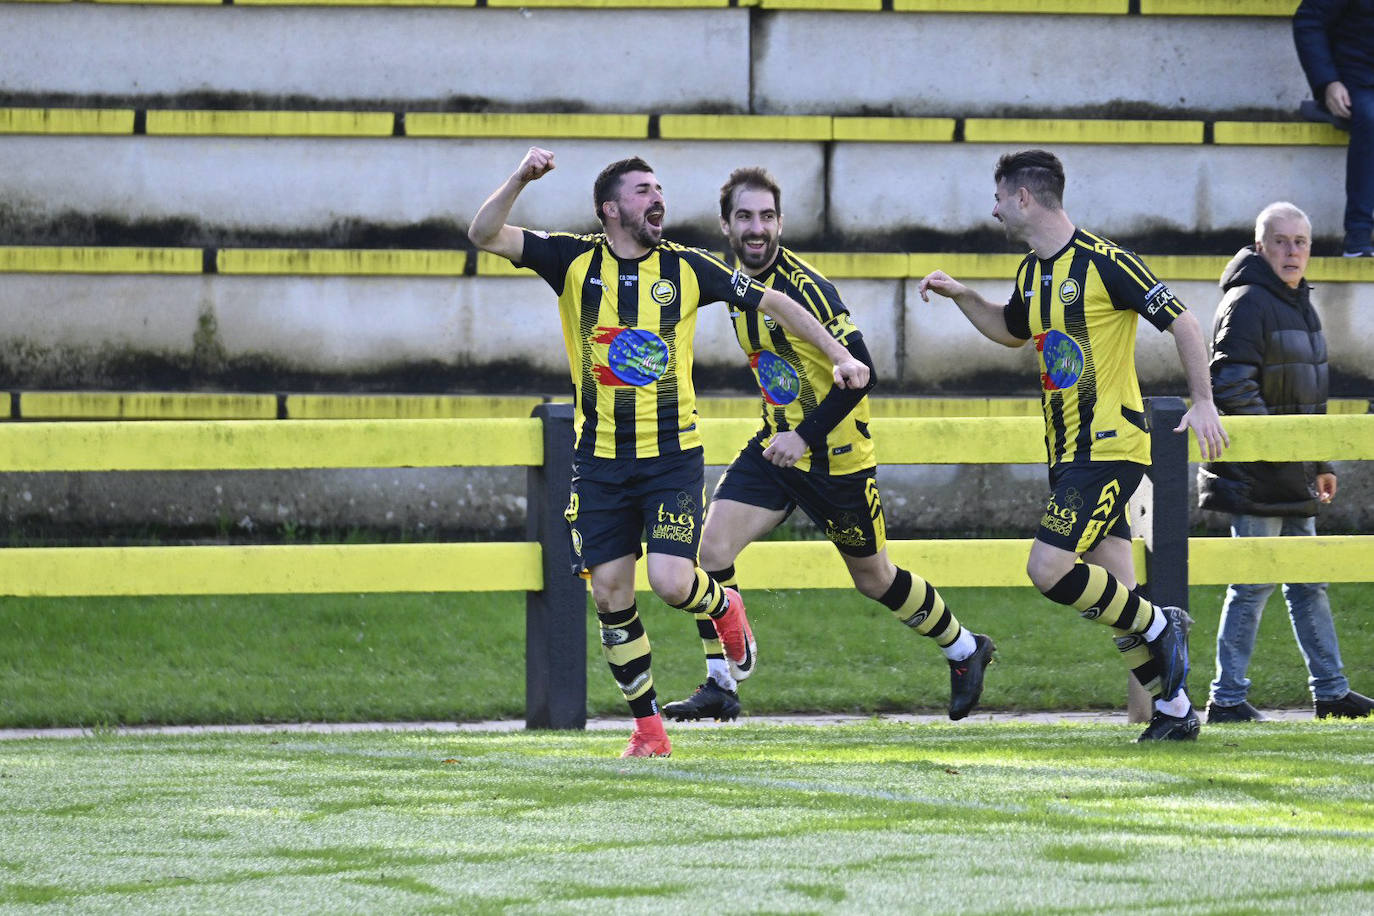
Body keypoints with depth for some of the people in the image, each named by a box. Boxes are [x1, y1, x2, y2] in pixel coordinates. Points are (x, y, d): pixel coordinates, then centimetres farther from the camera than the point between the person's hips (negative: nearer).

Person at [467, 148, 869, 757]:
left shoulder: (685, 268, 1)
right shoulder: (574, 261, 0)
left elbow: (773, 303, 10)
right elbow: (485, 235, -8)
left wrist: (839, 356, 6)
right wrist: (520, 180, -24)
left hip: (673, 455, -1)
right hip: (600, 460, 1)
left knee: (671, 582, -15)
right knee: (611, 594, -1)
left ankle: (722, 606, 22)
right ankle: (648, 728, 12)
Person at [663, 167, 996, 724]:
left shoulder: (805, 289, -22)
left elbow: (860, 372, -25)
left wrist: (807, 436, -26)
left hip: (834, 455, -7)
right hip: (775, 447, 7)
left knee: (874, 579, 9)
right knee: (711, 549, -12)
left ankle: (965, 651, 33)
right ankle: (721, 688, -4)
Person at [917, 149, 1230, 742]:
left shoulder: (1104, 262, -14)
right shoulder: (1032, 272, 12)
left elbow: (1181, 322, -10)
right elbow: (1012, 331, 33)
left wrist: (1203, 403, -16)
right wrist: (961, 296, 18)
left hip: (1109, 446, -8)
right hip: (1067, 452, 8)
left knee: (1049, 568, -19)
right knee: (1113, 593, 5)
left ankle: (1161, 627, -2)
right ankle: (1174, 710, 11)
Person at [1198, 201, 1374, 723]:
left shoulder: (1299, 304, 17)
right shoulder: (1248, 303, -13)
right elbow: (1231, 386, -20)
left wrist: (1320, 464, 23)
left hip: (1293, 480, 9)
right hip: (1254, 478, -9)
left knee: (1308, 583, 13)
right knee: (1254, 583, -6)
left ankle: (1330, 692, 19)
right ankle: (1227, 699, -1)